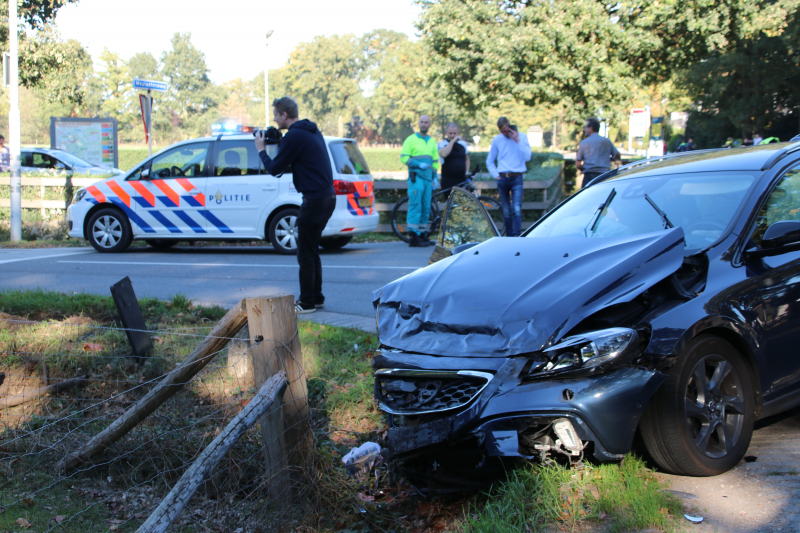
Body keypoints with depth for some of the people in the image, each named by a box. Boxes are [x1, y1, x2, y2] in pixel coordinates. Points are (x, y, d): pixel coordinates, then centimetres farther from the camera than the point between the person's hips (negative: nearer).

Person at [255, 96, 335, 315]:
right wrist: (279, 145, 16)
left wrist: (261, 150, 4)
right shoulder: (312, 131, 16)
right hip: (327, 197, 10)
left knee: (305, 254, -3)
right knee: (312, 251, 18)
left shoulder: (294, 136, -15)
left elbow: (275, 169, -11)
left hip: (315, 200, -10)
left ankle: (307, 303, 2)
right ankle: (316, 297, 24)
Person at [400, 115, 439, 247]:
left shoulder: (432, 141, 19)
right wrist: (419, 164, -14)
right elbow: (404, 157, -5)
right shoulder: (411, 139, 1)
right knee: (415, 206, -12)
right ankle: (413, 237, -13)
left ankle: (423, 235, 11)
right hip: (416, 177, -6)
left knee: (426, 208, 5)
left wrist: (434, 178, 17)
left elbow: (435, 161, 24)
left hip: (428, 178, 6)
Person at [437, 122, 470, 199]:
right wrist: (453, 141, -19)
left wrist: (467, 172, 12)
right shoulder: (441, 144, 1)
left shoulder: (463, 143, 15)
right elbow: (443, 154, -22)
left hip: (462, 180, 4)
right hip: (448, 181, -3)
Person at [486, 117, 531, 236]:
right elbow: (489, 161, 15)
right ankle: (509, 237, 14)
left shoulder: (522, 137, 2)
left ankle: (517, 235, -19)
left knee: (516, 210, -16)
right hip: (502, 178, 2)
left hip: (516, 178, -2)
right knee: (506, 212, 5)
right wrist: (496, 175, 2)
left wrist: (517, 141, -15)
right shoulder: (497, 140, 7)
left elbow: (527, 157, -11)